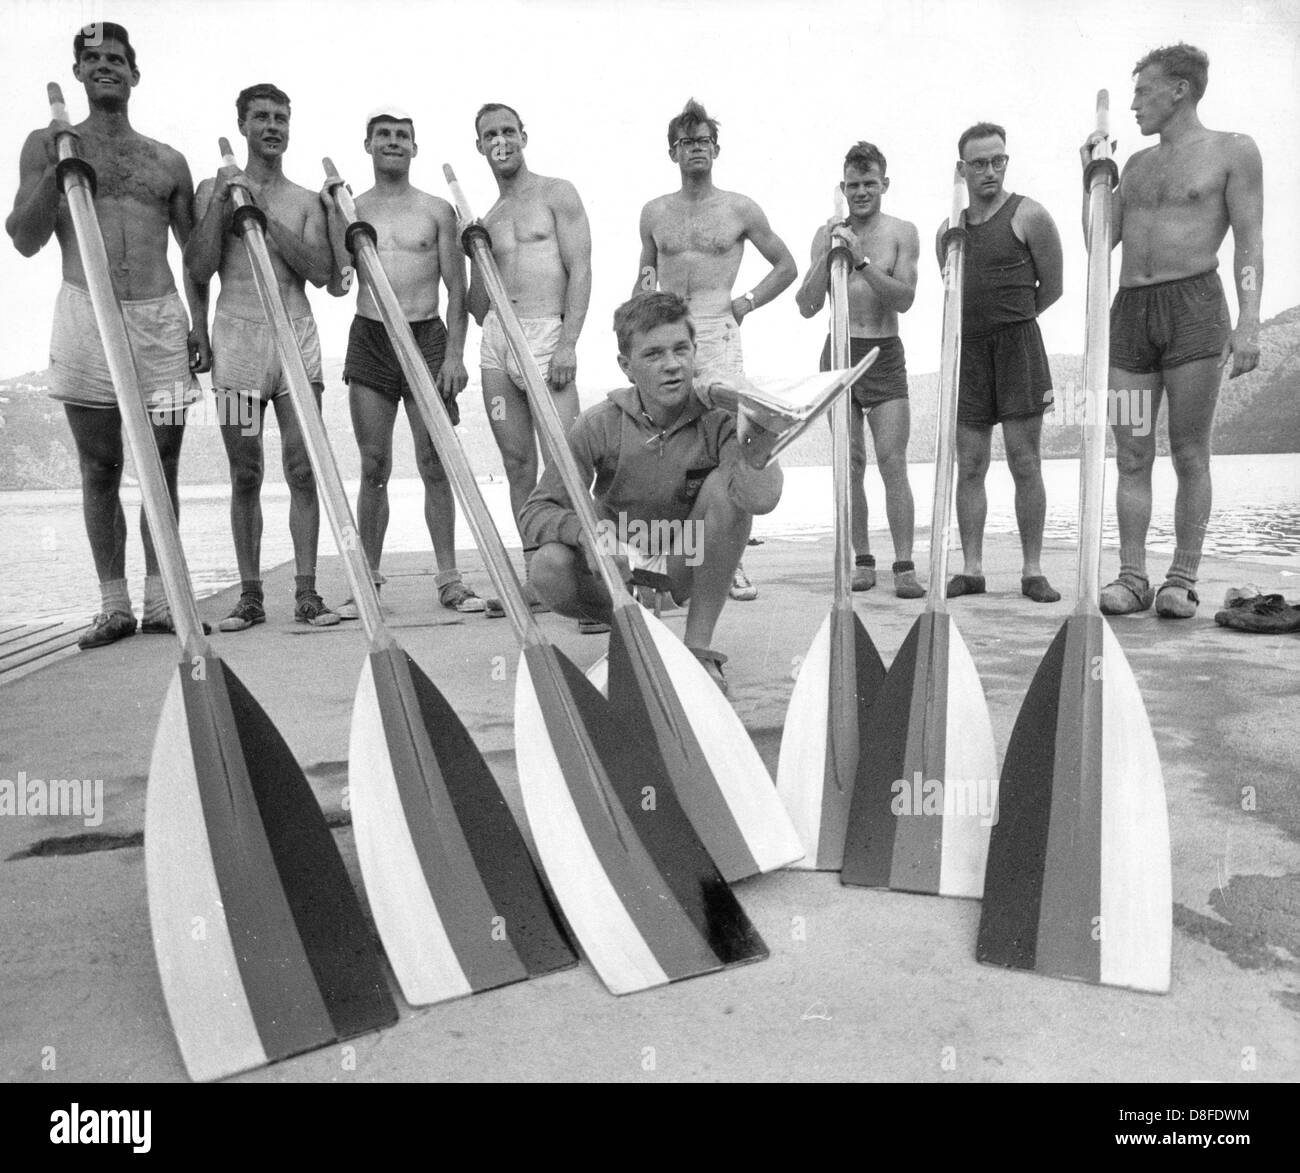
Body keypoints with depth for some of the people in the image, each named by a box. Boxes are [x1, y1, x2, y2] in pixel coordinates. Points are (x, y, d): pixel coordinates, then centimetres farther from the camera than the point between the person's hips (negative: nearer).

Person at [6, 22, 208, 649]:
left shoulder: (167, 161, 16)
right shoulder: (48, 143, 11)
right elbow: (25, 240, 2)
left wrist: (200, 325, 7)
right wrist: (57, 169, -9)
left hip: (160, 320, 1)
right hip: (85, 317, -1)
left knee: (162, 467, 1)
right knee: (100, 468, 1)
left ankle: (158, 602, 9)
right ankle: (114, 605, 8)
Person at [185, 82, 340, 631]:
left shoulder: (305, 200, 14)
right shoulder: (215, 188, 11)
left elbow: (321, 270, -2)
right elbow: (199, 268, -1)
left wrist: (265, 216, -8)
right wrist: (222, 202, -8)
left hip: (296, 338, 1)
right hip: (237, 339, -1)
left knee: (303, 470, -5)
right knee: (245, 476, 1)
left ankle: (306, 592, -1)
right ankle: (250, 594, 8)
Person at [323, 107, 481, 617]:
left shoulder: (437, 210, 8)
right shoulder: (350, 208, 11)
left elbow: (456, 289, 4)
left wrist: (454, 352, -5)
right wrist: (333, 211, -5)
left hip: (427, 337, -1)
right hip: (369, 340, 1)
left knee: (434, 464, -2)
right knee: (373, 466, 1)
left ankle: (449, 579, 4)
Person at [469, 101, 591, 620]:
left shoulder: (557, 194, 8)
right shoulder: (486, 219, 22)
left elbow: (580, 270, -3)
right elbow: (479, 306, 20)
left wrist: (568, 344, -14)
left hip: (547, 337, -5)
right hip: (496, 342, 5)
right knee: (518, 464, 4)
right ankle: (533, 577, 10)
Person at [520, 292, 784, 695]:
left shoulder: (716, 419, -16)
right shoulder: (599, 426, -14)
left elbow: (762, 498, -36)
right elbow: (536, 511, -14)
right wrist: (584, 530, -36)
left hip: (687, 567, 0)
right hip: (616, 562, 0)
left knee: (726, 486, -27)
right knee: (549, 566, -31)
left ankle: (699, 644, -16)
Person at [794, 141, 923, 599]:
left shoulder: (902, 232, 3)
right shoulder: (827, 234, 8)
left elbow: (904, 298, -9)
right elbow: (807, 306, 2)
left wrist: (861, 260, -17)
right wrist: (828, 256, -10)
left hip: (885, 354, -2)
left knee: (893, 462, -9)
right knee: (850, 463, 2)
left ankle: (904, 566, -7)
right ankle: (862, 561, 10)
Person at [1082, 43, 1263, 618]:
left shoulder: (1233, 150, 5)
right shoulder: (1137, 164, 20)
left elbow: (1249, 242, -2)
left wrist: (1248, 321, -13)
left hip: (1195, 307, -5)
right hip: (1129, 312, 5)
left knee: (1190, 455, -3)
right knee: (1131, 457, 0)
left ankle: (1181, 582, 2)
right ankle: (1132, 577, 3)